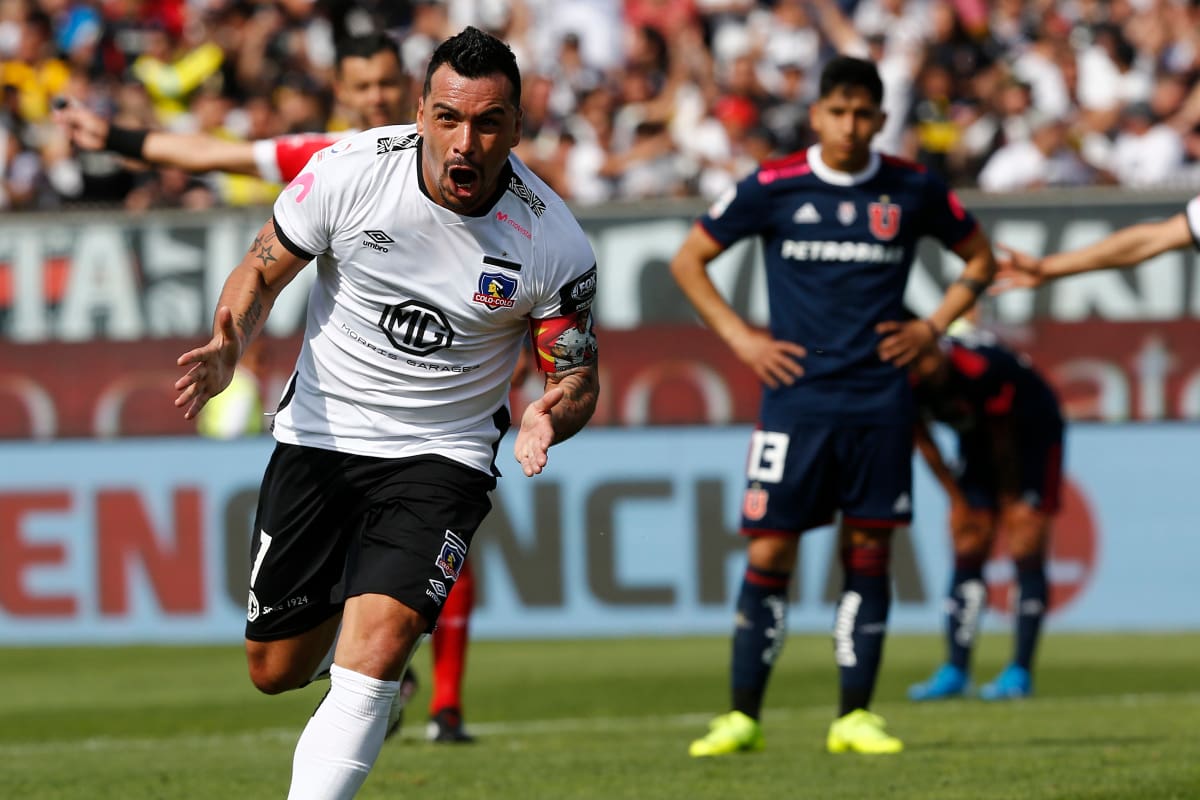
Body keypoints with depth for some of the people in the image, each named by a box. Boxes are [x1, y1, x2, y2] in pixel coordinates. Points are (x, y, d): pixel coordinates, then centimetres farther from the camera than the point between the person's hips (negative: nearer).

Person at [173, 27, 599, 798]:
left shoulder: (554, 244, -16)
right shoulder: (349, 170, -15)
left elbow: (578, 374, -2)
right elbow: (262, 272, 0)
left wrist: (551, 416, -26)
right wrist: (225, 350, -20)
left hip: (441, 457, -2)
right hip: (319, 437, 2)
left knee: (374, 653, -24)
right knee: (276, 670, 11)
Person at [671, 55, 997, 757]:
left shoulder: (913, 191, 4)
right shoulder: (773, 188, -1)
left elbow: (980, 257, 18)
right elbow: (689, 259, 9)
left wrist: (932, 328, 6)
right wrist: (739, 337, 1)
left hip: (880, 403, 1)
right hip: (796, 401, -1)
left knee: (870, 552, 1)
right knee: (770, 553, -4)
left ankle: (856, 715, 7)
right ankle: (743, 715, 3)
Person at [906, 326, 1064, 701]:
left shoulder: (980, 369, -37)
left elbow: (1003, 439, -22)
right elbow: (923, 442, -3)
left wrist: (1010, 499, -10)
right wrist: (956, 499, 2)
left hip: (1033, 434, -6)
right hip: (977, 442, 6)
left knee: (1026, 554, -12)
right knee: (967, 554, 0)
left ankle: (1020, 672, -12)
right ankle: (955, 671, 1)